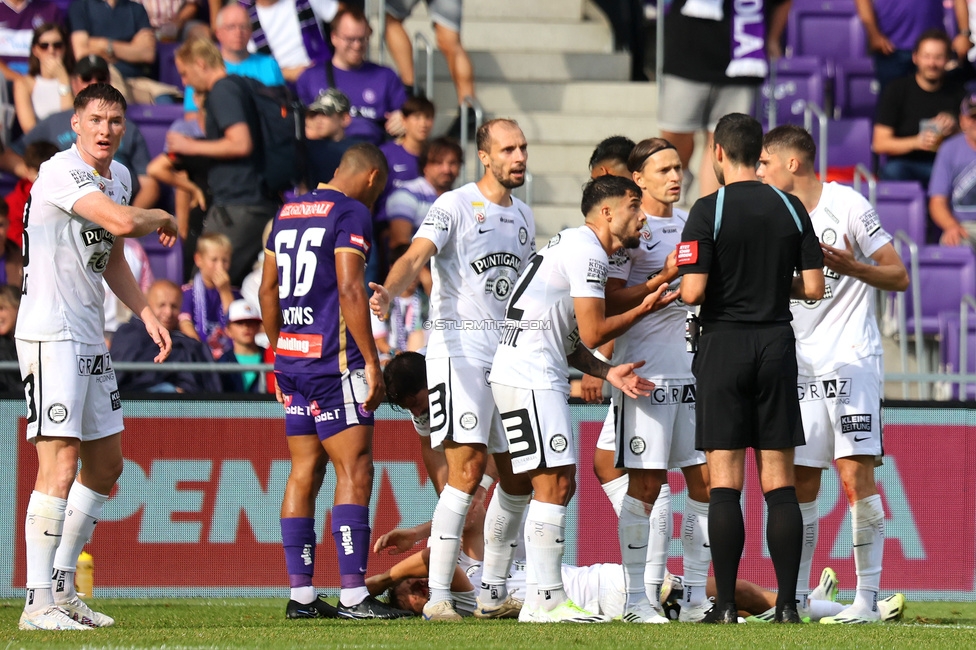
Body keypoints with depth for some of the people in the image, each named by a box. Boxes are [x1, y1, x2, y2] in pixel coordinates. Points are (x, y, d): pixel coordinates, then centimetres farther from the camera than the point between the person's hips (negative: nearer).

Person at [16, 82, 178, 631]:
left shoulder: (119, 176, 13)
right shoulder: (63, 173, -16)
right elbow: (122, 222, -30)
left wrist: (148, 314, 16)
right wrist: (164, 219, -8)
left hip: (90, 338, 10)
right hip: (51, 334, -10)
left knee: (106, 466, 15)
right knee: (60, 468, -14)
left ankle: (62, 589, 24)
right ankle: (39, 605, -13)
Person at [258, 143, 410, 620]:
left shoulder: (287, 213, 17)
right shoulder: (351, 213, -8)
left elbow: (268, 290, 19)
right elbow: (350, 290, -16)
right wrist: (371, 362, -14)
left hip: (291, 360, 8)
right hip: (333, 360, -8)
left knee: (304, 472, 10)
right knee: (354, 471, -8)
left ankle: (300, 594, 9)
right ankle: (353, 594, -13)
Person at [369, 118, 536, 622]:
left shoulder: (523, 217, 17)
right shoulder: (454, 206, -6)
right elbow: (416, 257, -21)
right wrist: (389, 293, -41)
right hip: (459, 345, -8)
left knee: (519, 474, 7)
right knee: (468, 466, -17)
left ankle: (493, 594, 18)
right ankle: (438, 596, -17)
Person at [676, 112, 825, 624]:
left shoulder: (709, 211, -8)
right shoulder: (792, 209, 4)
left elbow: (692, 291, -14)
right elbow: (813, 288, 4)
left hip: (723, 346, -3)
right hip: (777, 346, 3)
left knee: (724, 482, -2)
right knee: (779, 482, 5)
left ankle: (726, 605, -5)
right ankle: (787, 604, 1)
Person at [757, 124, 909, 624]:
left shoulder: (848, 206, -7)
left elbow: (899, 278, -7)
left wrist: (853, 267, -23)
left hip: (850, 360, -6)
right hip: (800, 368, 6)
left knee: (855, 475, -12)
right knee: (800, 485, 5)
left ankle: (867, 597, -9)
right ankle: (795, 596, 11)